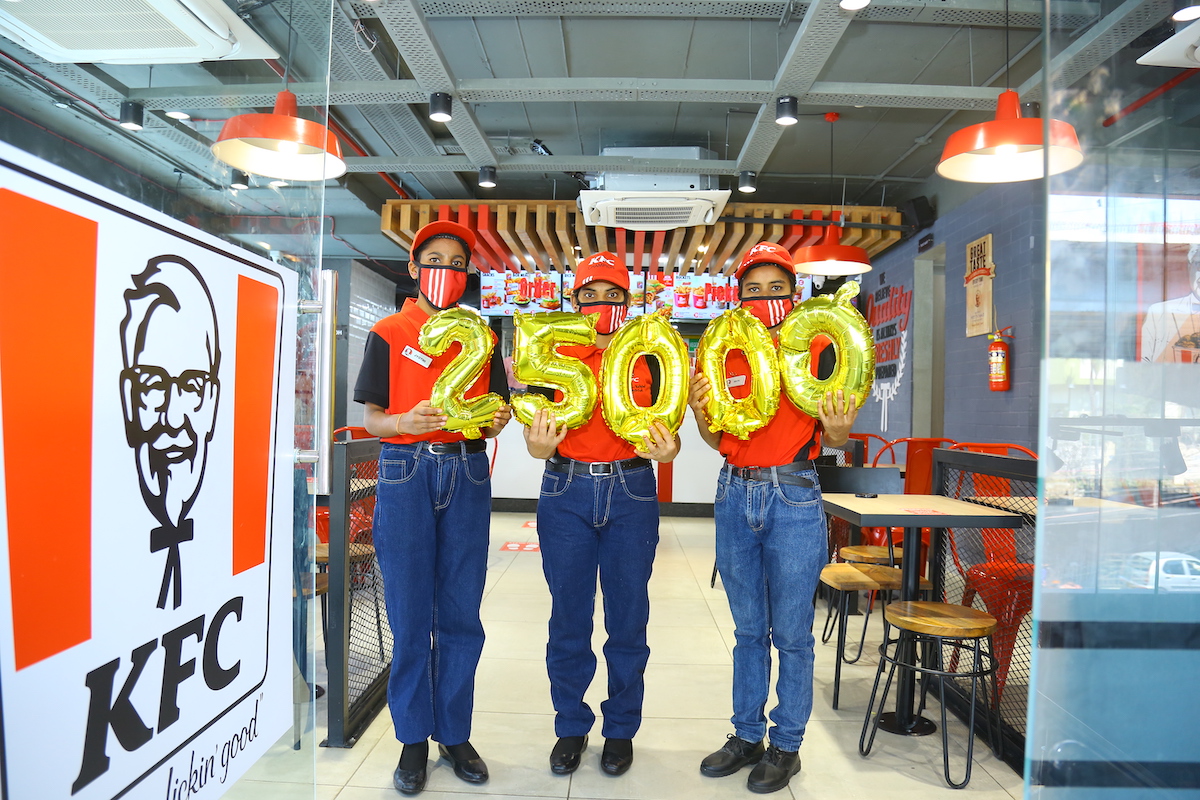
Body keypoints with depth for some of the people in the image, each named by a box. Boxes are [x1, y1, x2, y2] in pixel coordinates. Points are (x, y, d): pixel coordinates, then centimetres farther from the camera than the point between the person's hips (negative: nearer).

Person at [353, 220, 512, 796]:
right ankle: (413, 738, 18)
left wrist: (496, 421, -9)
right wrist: (406, 422, -19)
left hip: (467, 473, 2)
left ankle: (455, 733, 20)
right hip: (406, 473, -2)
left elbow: (490, 418, 14)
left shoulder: (481, 337, 13)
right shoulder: (389, 333, 5)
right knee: (409, 613, 3)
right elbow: (370, 420, 1)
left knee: (461, 613, 5)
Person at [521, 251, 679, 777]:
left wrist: (667, 450, -16)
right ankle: (571, 727, 27)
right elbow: (536, 428, 2)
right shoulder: (555, 355, 5)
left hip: (631, 492, 0)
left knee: (628, 616, 8)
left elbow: (664, 428, 6)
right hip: (566, 491, 0)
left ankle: (621, 728, 27)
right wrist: (538, 446, -21)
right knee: (569, 616, 8)